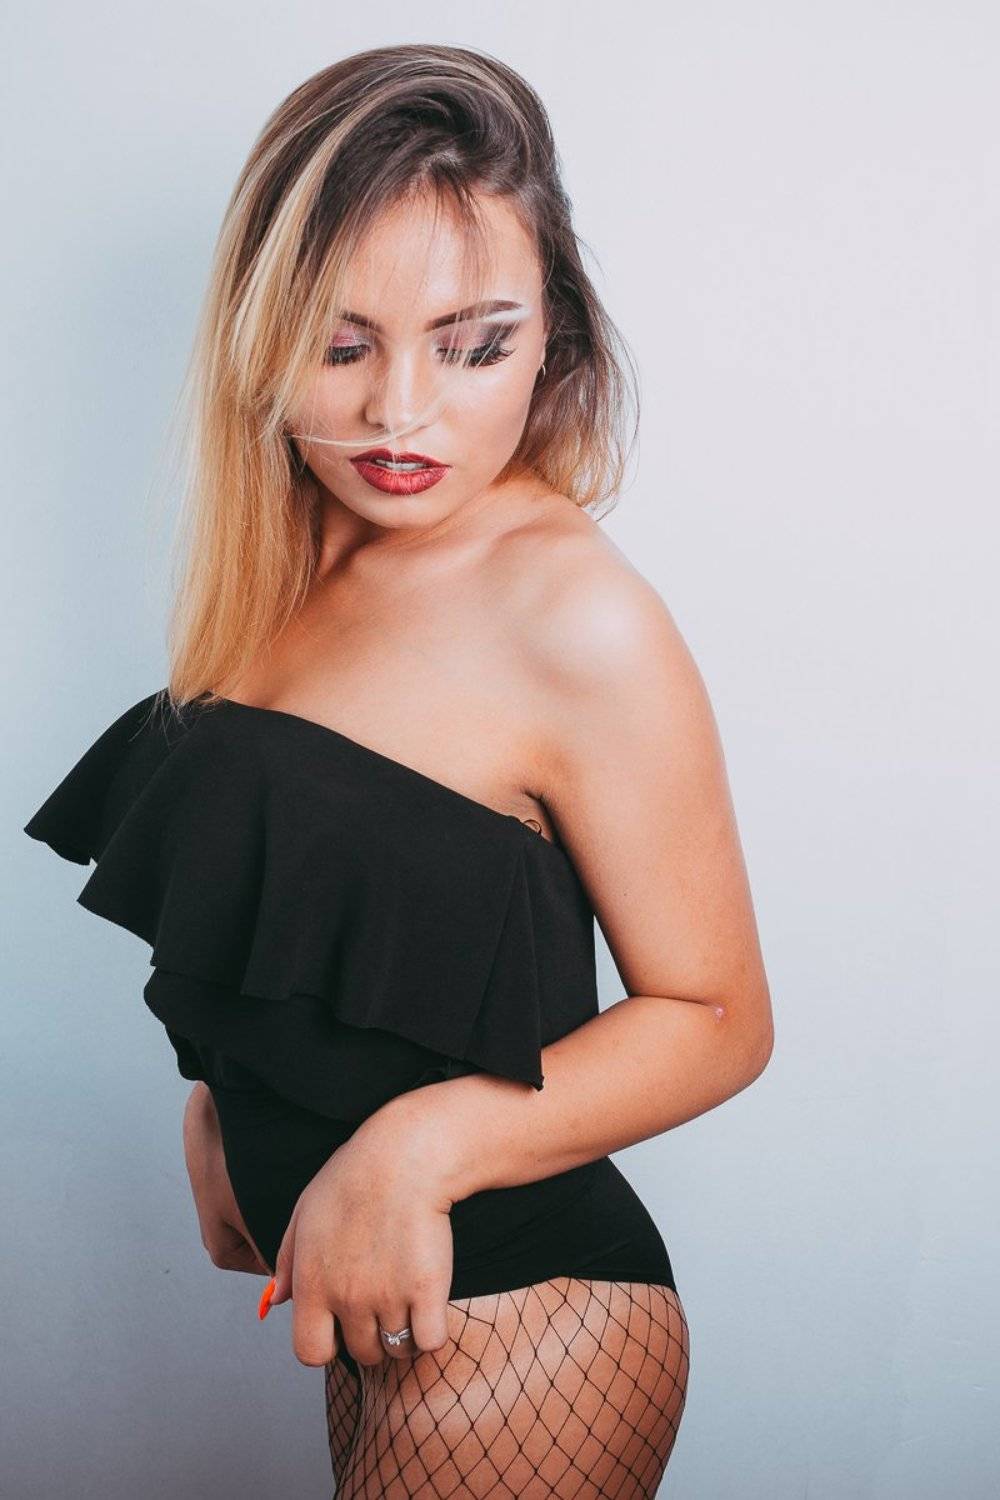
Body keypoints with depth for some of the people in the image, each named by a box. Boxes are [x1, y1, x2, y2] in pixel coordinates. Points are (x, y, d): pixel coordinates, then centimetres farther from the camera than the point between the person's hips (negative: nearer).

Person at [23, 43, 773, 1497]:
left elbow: (716, 1017, -17)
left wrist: (420, 1145, -25)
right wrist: (222, 1106, 12)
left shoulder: (581, 622, -21)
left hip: (518, 1314, -7)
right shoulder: (296, 570, 1)